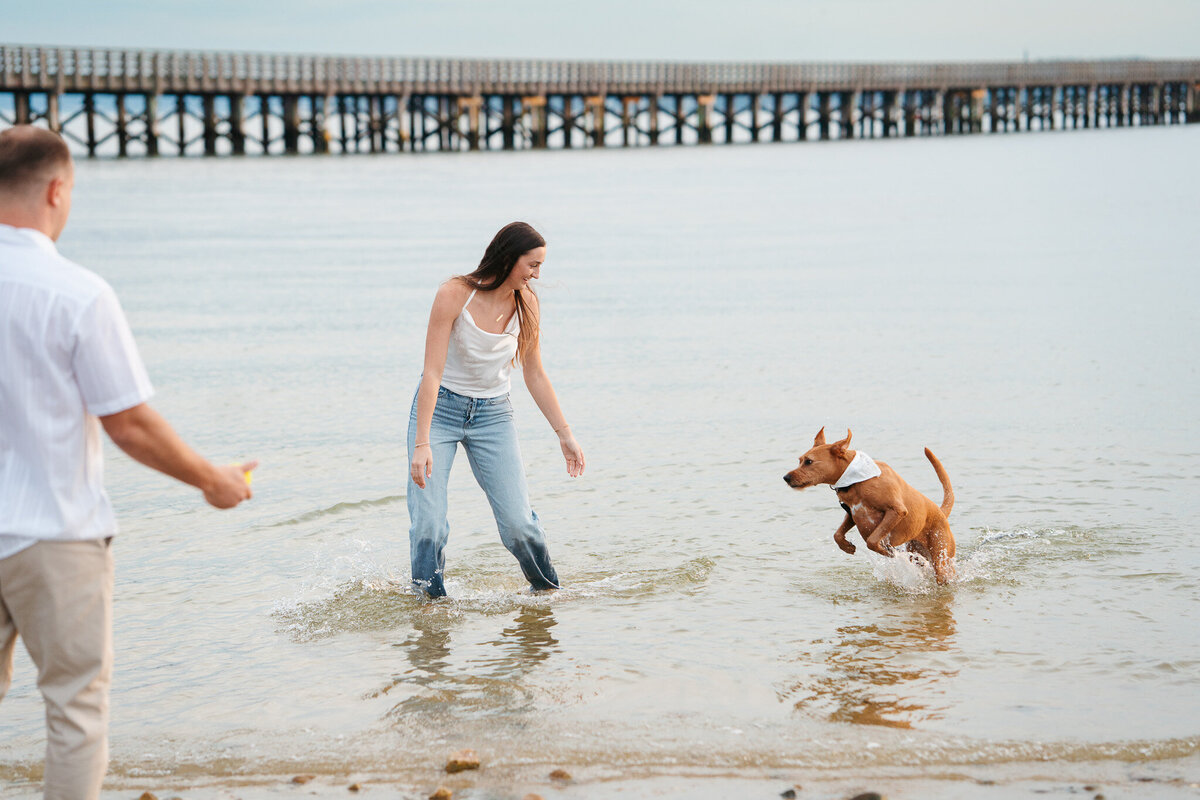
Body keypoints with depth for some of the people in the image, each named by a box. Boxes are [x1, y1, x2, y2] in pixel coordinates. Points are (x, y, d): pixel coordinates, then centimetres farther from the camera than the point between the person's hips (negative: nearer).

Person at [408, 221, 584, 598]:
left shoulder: (526, 304, -6)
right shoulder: (455, 294, -19)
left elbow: (535, 375, 7)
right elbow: (432, 372, -21)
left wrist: (565, 434, 8)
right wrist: (421, 444, -27)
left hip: (493, 414, 3)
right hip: (439, 408, -3)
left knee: (519, 522, -8)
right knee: (427, 526, -13)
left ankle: (549, 593, 17)